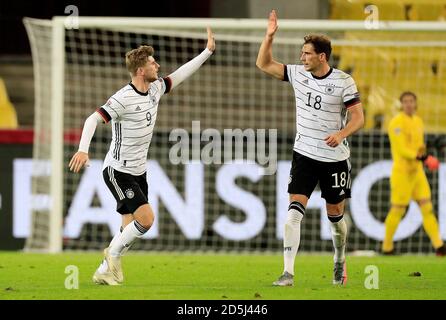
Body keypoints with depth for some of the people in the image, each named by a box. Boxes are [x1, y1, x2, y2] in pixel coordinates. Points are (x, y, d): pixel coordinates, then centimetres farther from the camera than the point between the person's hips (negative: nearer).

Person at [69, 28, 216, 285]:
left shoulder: (155, 90, 3)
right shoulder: (124, 98, -21)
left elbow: (179, 75, 17)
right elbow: (94, 119, -27)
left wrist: (208, 51, 17)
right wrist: (83, 149, -41)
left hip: (138, 172, 8)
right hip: (118, 171, -8)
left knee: (131, 229, 7)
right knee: (146, 218, -18)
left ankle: (104, 272, 17)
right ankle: (113, 255, 1)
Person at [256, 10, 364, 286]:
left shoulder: (343, 82, -10)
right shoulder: (298, 74, 1)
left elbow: (358, 116, -11)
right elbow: (264, 64, 9)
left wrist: (341, 134, -29)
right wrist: (270, 36, -5)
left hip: (335, 158, -2)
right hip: (304, 156, 2)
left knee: (335, 214, 10)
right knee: (294, 212, -13)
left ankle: (340, 261, 37)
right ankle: (288, 273, -17)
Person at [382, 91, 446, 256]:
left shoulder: (418, 121, 13)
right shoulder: (397, 122, -11)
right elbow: (401, 149, -20)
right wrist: (418, 156, -31)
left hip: (417, 171, 7)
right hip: (401, 172, -7)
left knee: (427, 207, 0)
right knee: (398, 210, -1)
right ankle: (387, 247, 13)